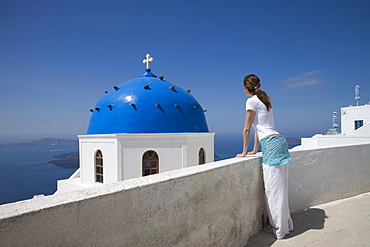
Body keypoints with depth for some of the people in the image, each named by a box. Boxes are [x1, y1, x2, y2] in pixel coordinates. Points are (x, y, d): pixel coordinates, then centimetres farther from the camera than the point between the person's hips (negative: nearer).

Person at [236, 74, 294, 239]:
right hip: (278, 141, 9)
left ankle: (279, 229, 11)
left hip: (271, 144, -9)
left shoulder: (252, 101, -6)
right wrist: (255, 150, 26)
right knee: (278, 186, 15)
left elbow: (247, 129, -4)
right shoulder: (263, 100, 20)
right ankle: (285, 224, 26)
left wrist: (244, 152, 5)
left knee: (274, 187, -1)